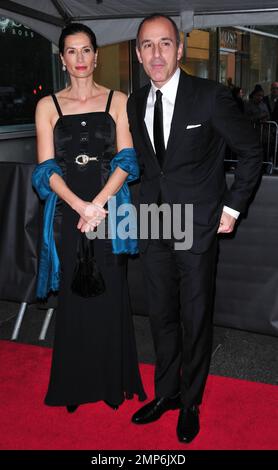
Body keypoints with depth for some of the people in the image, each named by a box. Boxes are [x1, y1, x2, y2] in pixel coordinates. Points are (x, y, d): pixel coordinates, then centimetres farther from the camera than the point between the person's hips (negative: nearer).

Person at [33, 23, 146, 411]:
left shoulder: (118, 101, 6)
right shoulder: (48, 106, 6)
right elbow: (47, 169, -2)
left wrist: (97, 205, -16)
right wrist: (81, 206, -17)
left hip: (110, 210, 0)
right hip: (68, 213, 1)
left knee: (110, 294, 6)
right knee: (75, 295, 7)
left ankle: (114, 380, 24)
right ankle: (78, 384, 24)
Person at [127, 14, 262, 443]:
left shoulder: (210, 96, -10)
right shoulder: (135, 103, 6)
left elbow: (251, 151, -3)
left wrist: (233, 206, -5)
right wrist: (148, 202, 10)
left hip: (198, 227, -4)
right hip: (153, 227, 5)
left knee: (196, 319, 7)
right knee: (162, 316, 15)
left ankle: (191, 401, 28)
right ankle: (166, 393, 34)